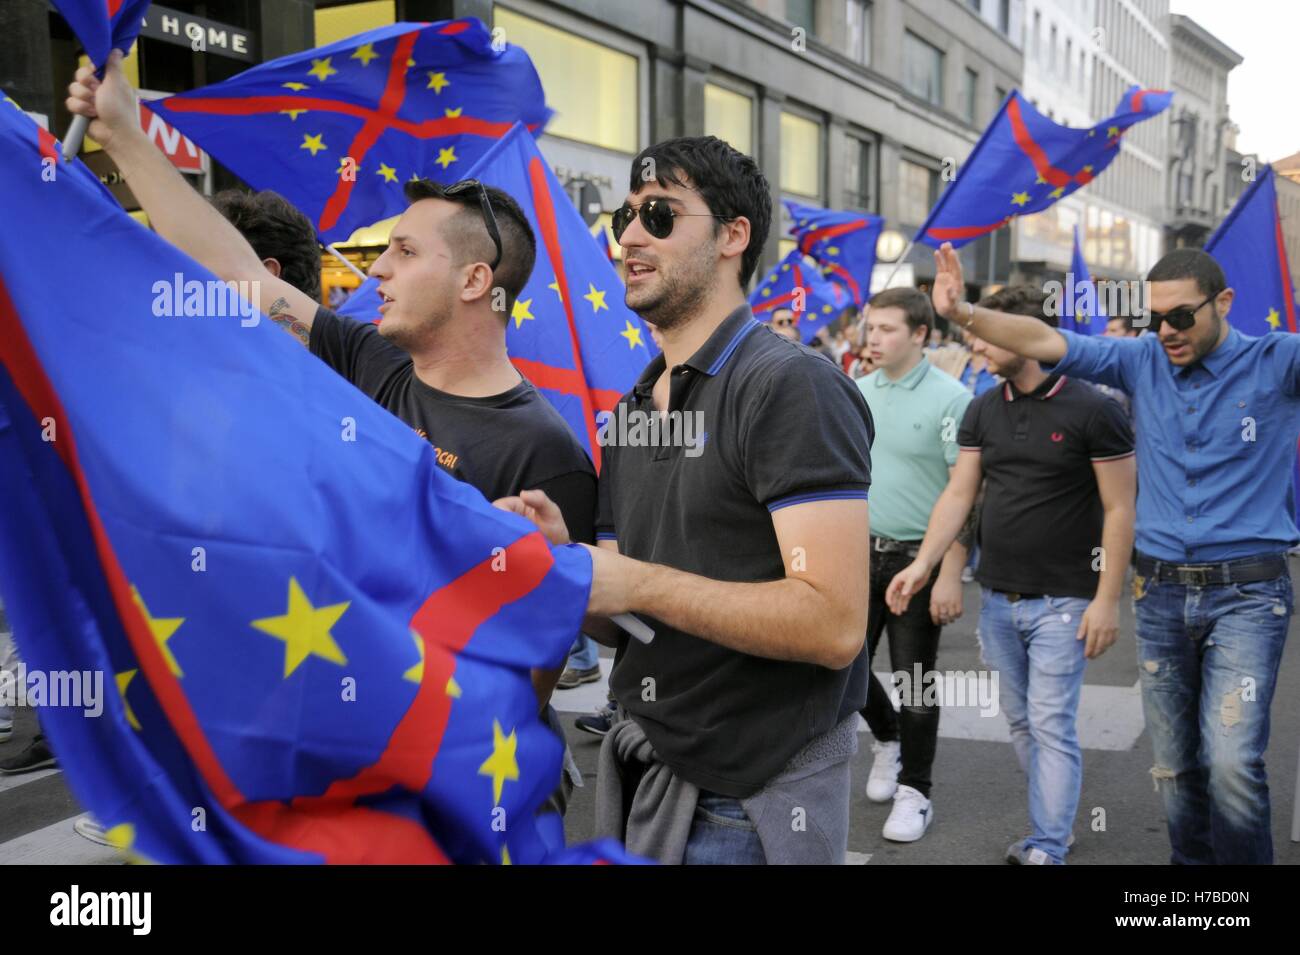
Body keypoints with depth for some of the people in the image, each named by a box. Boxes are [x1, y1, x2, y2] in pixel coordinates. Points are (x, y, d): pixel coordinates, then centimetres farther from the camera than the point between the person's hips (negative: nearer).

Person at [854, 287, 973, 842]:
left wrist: (950, 575, -17)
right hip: (862, 552, 5)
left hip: (919, 558, -5)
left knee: (915, 676, 3)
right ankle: (888, 739, 39)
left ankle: (914, 792, 20)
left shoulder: (950, 399, -11)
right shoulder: (857, 393, 6)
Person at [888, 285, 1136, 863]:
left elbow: (1119, 509, -9)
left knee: (1050, 725, -3)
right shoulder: (983, 411, 6)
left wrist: (1107, 599, -13)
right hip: (997, 597, 6)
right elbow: (959, 493, 5)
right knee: (1020, 723, 13)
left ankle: (1045, 852, 5)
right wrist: (923, 564, -8)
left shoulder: (1091, 411, -10)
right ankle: (1057, 817, 31)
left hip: (1062, 599, -5)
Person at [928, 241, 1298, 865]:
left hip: (1246, 593, -3)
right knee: (1174, 764, 11)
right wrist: (961, 313, -15)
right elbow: (1043, 341, -3)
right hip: (1161, 593, 4)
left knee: (1232, 762, -13)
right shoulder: (1142, 362, 4)